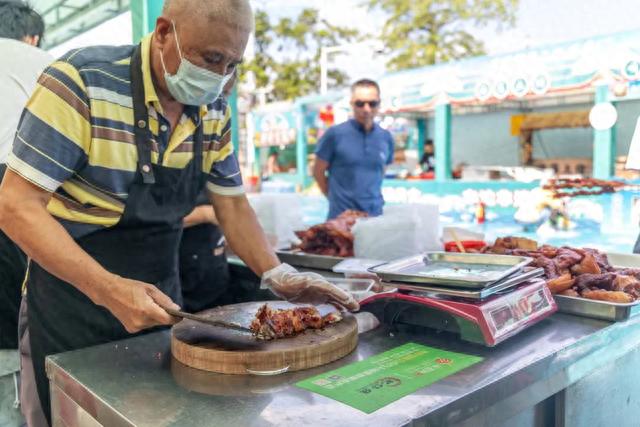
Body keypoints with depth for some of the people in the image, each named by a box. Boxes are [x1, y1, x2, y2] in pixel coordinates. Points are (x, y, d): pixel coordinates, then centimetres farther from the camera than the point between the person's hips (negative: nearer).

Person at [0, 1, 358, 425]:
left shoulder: (213, 113, -2)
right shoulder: (81, 82, -20)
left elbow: (232, 204, 4)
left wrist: (277, 273, -12)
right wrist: (109, 290, -33)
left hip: (161, 299, 6)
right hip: (75, 299, -5)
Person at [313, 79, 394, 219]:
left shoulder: (386, 137, 4)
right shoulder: (335, 134, -8)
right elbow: (318, 171, 0)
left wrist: (372, 195, 11)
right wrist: (336, 197, 5)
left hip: (375, 215, 4)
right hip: (342, 217, -4)